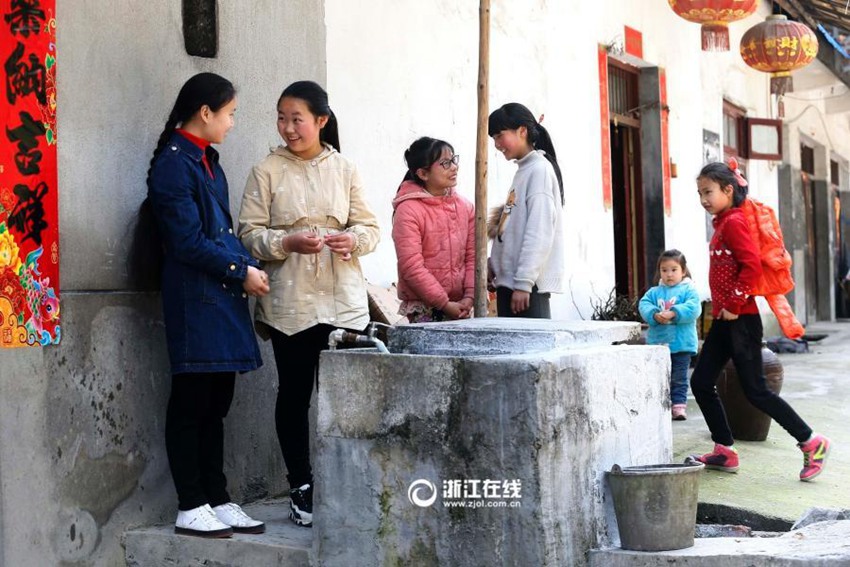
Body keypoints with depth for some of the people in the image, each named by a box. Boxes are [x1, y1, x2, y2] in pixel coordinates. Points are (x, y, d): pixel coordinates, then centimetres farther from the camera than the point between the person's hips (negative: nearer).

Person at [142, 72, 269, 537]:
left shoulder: (206, 160, 16)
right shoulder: (174, 164, -11)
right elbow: (188, 242, -16)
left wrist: (250, 267, 4)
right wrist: (242, 271, -10)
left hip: (223, 298, 9)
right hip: (194, 301, -9)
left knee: (216, 404, 12)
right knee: (191, 404, -1)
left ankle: (217, 501, 19)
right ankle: (191, 508, 7)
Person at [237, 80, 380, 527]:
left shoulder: (344, 170, 8)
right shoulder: (267, 172, 2)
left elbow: (370, 227, 9)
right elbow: (249, 233, -2)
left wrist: (353, 239, -13)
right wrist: (289, 243, -18)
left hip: (343, 301, 1)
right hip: (290, 302, -1)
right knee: (294, 393, 6)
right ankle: (301, 487, 17)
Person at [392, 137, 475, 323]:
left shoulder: (465, 207, 10)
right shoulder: (408, 210, -9)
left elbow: (472, 255, 9)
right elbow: (411, 266, -13)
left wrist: (469, 296, -5)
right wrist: (444, 303, -13)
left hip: (459, 306, 5)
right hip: (423, 309, -5)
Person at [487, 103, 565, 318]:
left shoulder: (540, 169, -7)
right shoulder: (523, 171, 19)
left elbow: (540, 232, -16)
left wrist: (524, 282, -20)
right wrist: (494, 261, 12)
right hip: (508, 280, 8)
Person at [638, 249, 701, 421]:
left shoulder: (688, 290, -1)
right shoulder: (654, 292, 10)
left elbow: (693, 307, -16)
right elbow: (644, 305, -3)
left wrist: (673, 313, -26)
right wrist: (655, 315, -22)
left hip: (681, 344, -3)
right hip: (657, 343, 3)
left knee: (679, 379, 2)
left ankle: (679, 406, 8)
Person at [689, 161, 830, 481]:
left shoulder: (733, 222, -13)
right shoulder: (722, 223, 15)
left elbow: (752, 265, -23)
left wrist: (733, 305, -19)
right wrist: (722, 309, 15)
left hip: (741, 320, -10)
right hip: (724, 321, 10)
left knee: (755, 391, -6)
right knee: (701, 383, 8)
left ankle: (812, 443, 6)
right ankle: (725, 452, 15)